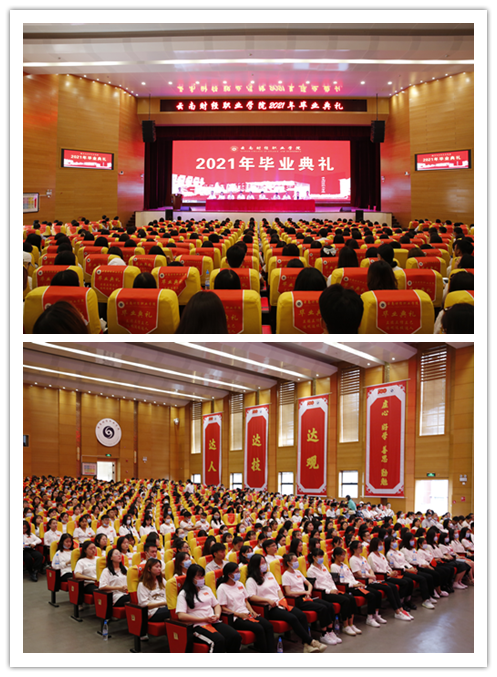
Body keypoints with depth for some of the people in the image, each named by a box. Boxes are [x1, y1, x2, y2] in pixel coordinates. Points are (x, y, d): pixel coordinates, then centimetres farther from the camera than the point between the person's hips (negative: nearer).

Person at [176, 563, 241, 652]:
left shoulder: (207, 589, 21)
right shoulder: (184, 594, 1)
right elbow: (181, 615, -9)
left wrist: (217, 615, 2)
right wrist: (205, 619, -12)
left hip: (214, 622, 6)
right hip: (198, 626, -6)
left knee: (236, 637, -23)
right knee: (218, 640, -36)